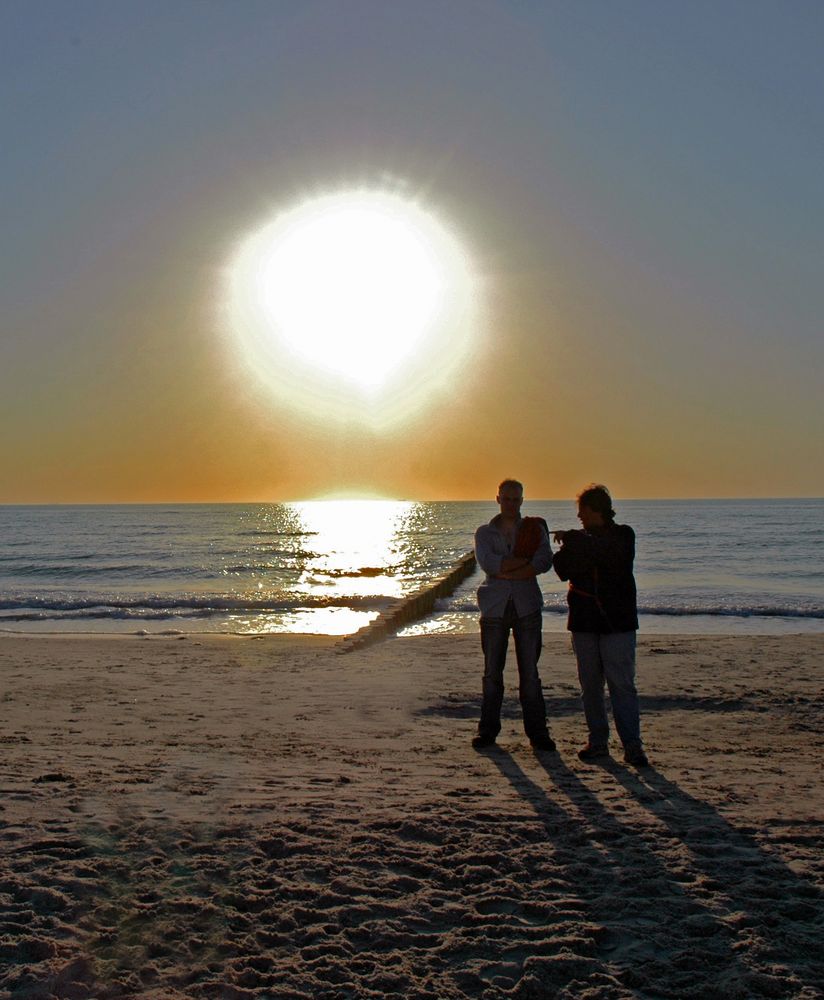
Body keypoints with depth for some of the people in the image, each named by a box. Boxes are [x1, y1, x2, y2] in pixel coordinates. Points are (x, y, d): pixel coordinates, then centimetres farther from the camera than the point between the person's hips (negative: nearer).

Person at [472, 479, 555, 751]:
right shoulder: (485, 532, 10)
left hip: (526, 606, 0)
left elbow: (544, 563, -9)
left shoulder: (535, 530, 8)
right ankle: (488, 730, 12)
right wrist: (525, 561, -11)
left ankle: (537, 731, 8)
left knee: (530, 673, 1)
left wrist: (505, 572, -13)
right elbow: (487, 562, -9)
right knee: (492, 672, 4)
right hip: (495, 607, 1)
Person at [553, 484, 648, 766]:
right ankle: (598, 742, 14)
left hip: (617, 621, -5)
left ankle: (632, 745, -6)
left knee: (622, 684, -8)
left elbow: (602, 550, -21)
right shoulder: (579, 539, 13)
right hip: (584, 621, 5)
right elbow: (563, 570, 0)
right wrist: (568, 545, -15)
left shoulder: (622, 536, 0)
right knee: (590, 685, 7)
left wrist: (570, 540, -14)